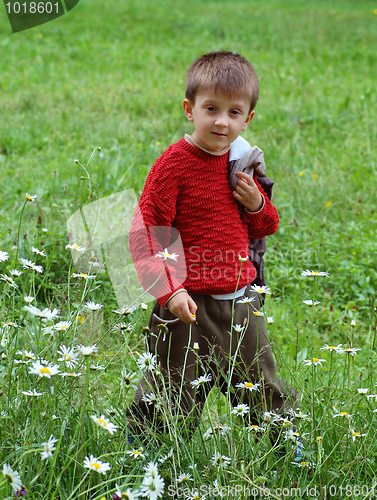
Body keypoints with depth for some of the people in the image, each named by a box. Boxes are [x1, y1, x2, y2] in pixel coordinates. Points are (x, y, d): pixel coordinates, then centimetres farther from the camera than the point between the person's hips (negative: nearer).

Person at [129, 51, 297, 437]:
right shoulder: (175, 163, -13)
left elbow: (266, 228, 19)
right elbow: (144, 233, -14)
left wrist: (257, 206, -4)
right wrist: (169, 290, -23)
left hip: (241, 304, 6)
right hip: (189, 306, -6)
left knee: (263, 394, 21)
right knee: (172, 404, 4)